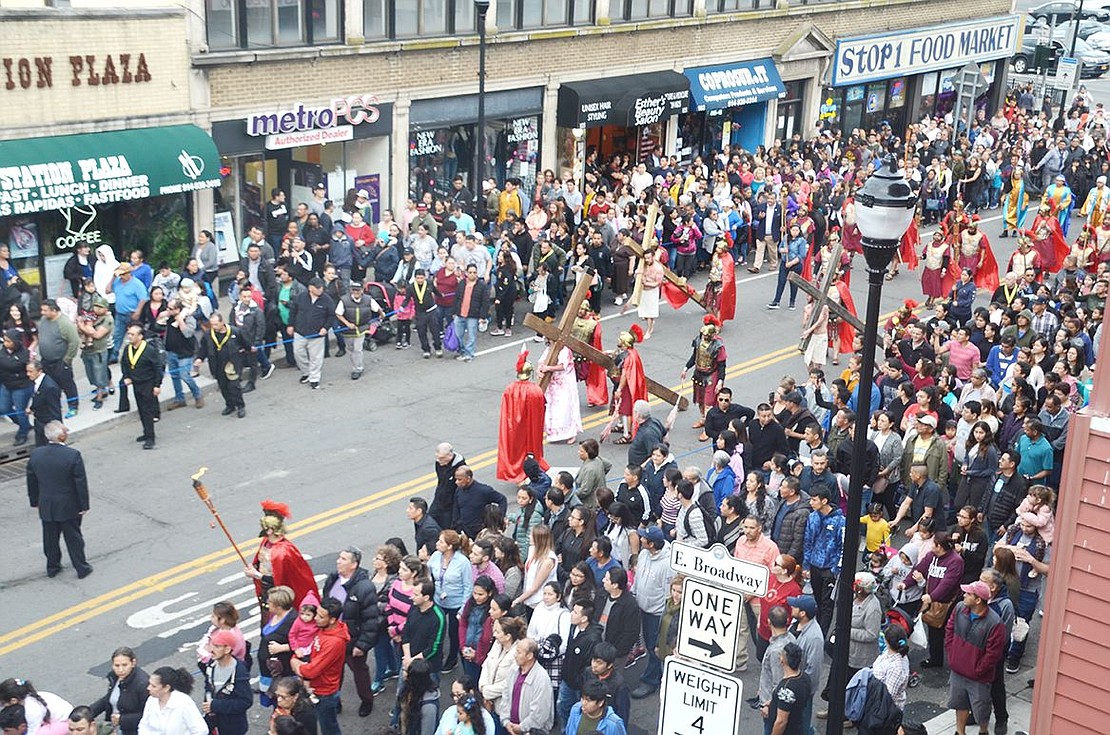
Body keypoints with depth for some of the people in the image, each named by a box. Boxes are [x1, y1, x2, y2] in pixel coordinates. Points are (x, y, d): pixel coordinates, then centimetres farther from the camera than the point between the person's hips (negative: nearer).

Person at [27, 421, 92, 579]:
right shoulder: (73, 455, -22)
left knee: (50, 538, 19)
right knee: (74, 538, 11)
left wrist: (35, 501, 15)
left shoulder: (35, 454, -9)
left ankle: (52, 567, 34)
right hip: (69, 507, -3)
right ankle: (81, 568, 22)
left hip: (46, 506, 3)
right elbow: (81, 483, -16)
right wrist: (84, 505, -5)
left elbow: (31, 482, 2)